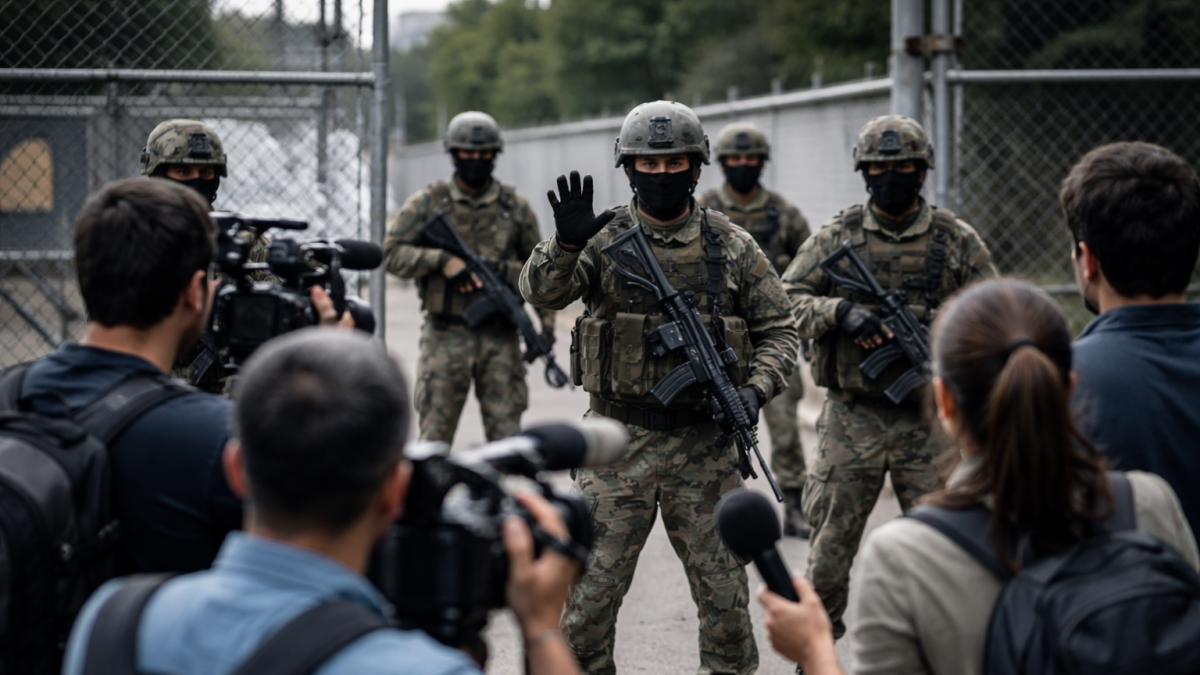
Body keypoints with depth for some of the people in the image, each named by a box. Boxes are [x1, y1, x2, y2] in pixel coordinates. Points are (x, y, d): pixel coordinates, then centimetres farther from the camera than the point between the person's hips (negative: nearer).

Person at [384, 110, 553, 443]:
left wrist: (547, 320, 1)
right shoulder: (427, 203, 2)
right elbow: (392, 253, -2)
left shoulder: (516, 207, 7)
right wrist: (442, 260, -16)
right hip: (445, 337, -1)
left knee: (507, 434, 2)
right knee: (435, 435, 3)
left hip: (500, 339, 1)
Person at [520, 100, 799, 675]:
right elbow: (540, 293, -14)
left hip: (705, 447, 1)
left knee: (725, 599, 8)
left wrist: (755, 390, -10)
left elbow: (778, 331, 8)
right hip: (618, 443, -1)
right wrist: (566, 243, -33)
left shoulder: (732, 247, 4)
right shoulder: (603, 238, 0)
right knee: (588, 595, 3)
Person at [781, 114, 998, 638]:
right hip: (851, 418, 0)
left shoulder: (957, 241, 4)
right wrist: (839, 312, -17)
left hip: (928, 420, 0)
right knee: (831, 543, 6)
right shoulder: (836, 236, 4)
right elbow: (786, 300, 1)